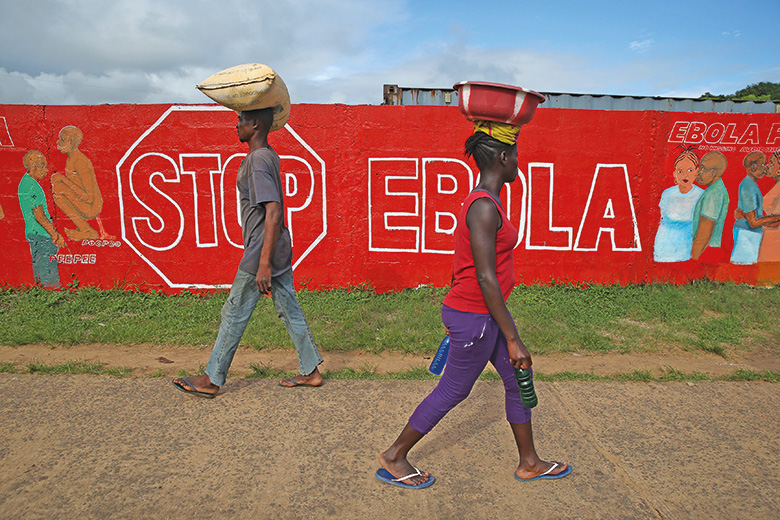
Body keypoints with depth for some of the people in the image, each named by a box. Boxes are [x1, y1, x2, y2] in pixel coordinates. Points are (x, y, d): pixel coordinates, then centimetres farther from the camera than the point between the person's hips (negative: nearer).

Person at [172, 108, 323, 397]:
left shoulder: (257, 161, -18)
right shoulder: (269, 156, 13)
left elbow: (273, 212, -26)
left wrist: (264, 263, -28)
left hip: (263, 253, -9)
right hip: (280, 251, 9)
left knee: (234, 314, 3)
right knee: (289, 312, 13)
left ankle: (212, 380, 19)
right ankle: (311, 372, 22)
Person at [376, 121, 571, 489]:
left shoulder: (483, 203, 9)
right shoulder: (484, 208, -22)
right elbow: (486, 277, -26)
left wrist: (456, 316, 23)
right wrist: (513, 339, -22)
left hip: (486, 313, 10)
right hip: (474, 316, -10)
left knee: (517, 380, 18)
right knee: (452, 392, 6)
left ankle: (529, 463, 36)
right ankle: (394, 458, 24)